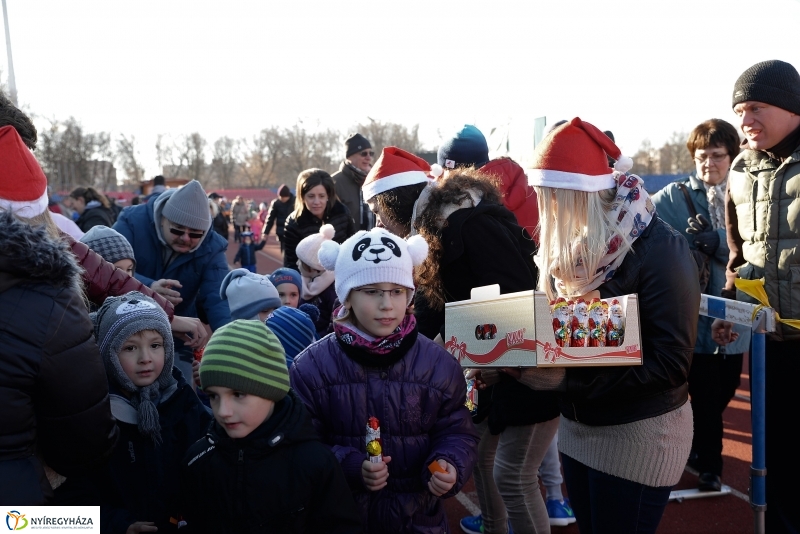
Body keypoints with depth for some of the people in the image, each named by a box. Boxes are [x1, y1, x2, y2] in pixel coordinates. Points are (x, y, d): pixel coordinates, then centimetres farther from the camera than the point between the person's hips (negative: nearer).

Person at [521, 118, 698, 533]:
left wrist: (568, 379, -27)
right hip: (576, 425, 6)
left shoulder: (660, 249, -20)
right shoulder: (569, 242, 0)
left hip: (638, 432, -6)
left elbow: (670, 362, -22)